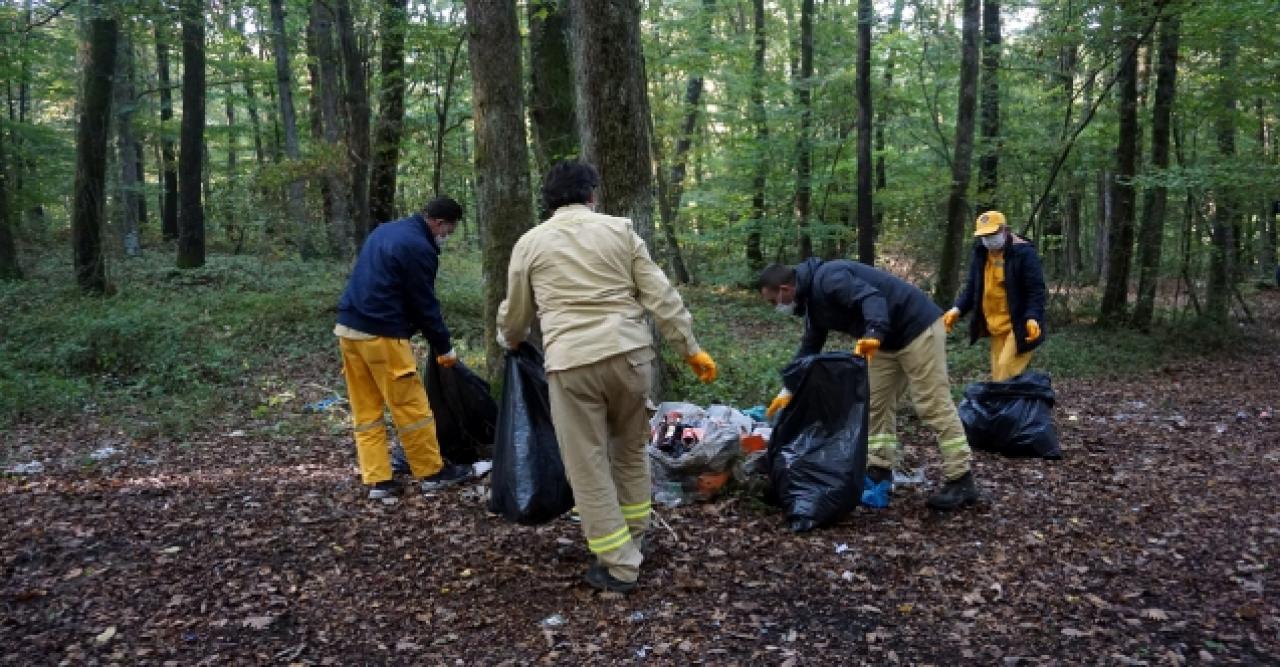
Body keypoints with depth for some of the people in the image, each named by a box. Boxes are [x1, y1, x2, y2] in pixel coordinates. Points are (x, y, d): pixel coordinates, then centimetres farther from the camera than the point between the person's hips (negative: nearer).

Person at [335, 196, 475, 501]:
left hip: (348, 327, 9)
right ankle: (433, 472, 13)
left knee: (365, 410, 10)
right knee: (411, 406, 2)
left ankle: (377, 480, 12)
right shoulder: (419, 248, -12)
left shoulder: (384, 230, 16)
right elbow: (425, 304, -9)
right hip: (381, 335, -9)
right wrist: (444, 347, 1)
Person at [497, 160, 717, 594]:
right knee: (630, 450, 22)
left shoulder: (530, 242, 10)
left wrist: (510, 341, 41)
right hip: (629, 352, 2)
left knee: (588, 466, 7)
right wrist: (690, 349, 9)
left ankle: (620, 565, 12)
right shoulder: (619, 229, 10)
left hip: (571, 362, -2)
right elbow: (660, 296, 4)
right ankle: (634, 538, 36)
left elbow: (515, 314, 20)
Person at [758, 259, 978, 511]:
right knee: (876, 404, 9)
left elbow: (871, 297, -35)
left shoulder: (827, 279, -21)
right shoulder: (813, 299, 11)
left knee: (933, 406, -8)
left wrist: (873, 334, -53)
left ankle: (961, 482, -2)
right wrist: (788, 392, 20)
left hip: (918, 327, -10)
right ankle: (879, 474, 13)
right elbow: (809, 349, 20)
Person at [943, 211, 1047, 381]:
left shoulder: (1024, 252, -14)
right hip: (996, 327, 7)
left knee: (1007, 372, -17)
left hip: (1020, 326, -7)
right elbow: (972, 287, 11)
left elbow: (1036, 289, -16)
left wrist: (1032, 317, -31)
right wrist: (957, 309, -6)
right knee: (998, 374, 11)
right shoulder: (980, 254, 6)